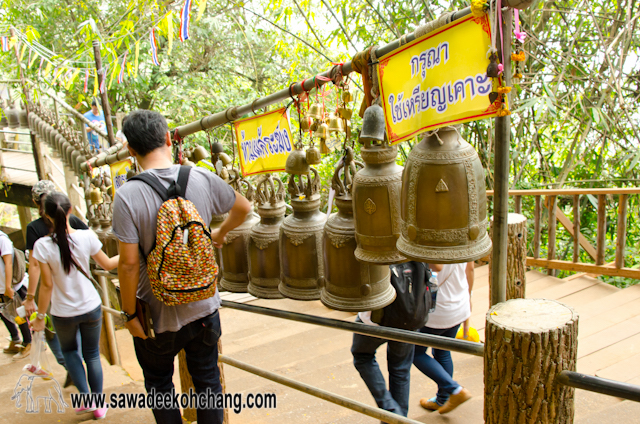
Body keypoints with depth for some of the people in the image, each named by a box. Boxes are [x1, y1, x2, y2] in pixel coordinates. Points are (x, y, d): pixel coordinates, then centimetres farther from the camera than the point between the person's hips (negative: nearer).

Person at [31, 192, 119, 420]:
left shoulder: (43, 245, -17)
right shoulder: (87, 237, -14)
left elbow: (47, 285, -12)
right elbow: (107, 264, 0)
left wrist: (40, 316, 0)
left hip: (63, 313, -1)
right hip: (91, 307, 1)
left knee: (69, 350, 26)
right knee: (92, 354, 18)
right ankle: (99, 406, 29)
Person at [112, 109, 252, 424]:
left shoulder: (128, 195, -19)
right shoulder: (203, 179, -9)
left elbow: (129, 263, -19)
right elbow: (243, 208, 7)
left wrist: (130, 314, -6)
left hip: (158, 315, -2)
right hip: (204, 307, 3)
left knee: (159, 385, 22)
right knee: (208, 380, 20)